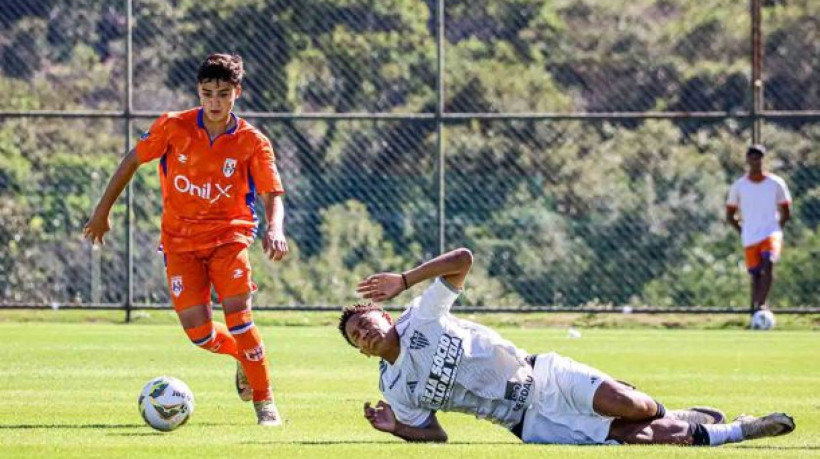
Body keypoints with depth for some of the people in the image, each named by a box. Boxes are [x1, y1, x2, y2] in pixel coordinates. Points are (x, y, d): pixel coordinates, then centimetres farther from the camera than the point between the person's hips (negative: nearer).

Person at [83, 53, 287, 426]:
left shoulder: (253, 142, -11)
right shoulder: (173, 127, -8)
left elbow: (272, 196, -14)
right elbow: (133, 160, 5)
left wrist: (275, 230, -36)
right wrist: (103, 210, 8)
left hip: (229, 234, -1)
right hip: (180, 238, 1)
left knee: (238, 314, -21)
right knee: (198, 332, -9)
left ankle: (265, 402, -6)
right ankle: (244, 356, 26)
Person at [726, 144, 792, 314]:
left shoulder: (776, 183, 3)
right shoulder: (739, 186, 4)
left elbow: (785, 213, 12)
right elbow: (730, 215, 11)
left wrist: (777, 229, 3)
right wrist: (743, 232, 3)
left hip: (772, 234, -2)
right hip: (750, 239, 2)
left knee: (769, 264, -25)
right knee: (755, 275, 0)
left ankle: (760, 304, -27)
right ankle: (755, 308, 10)